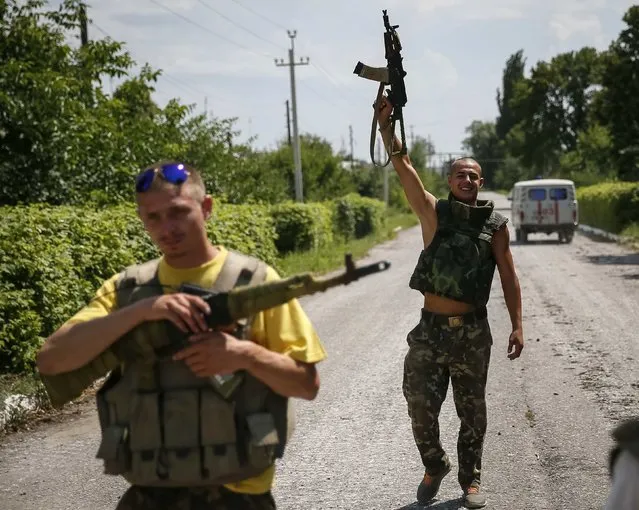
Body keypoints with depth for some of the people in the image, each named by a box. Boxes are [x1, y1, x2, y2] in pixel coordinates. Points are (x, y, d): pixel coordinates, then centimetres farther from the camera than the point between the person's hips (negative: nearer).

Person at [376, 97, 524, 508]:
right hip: (430, 328, 0)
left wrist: (517, 326, -2)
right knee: (421, 408, 4)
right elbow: (402, 165, -8)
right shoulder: (434, 212, 0)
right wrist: (386, 123, -19)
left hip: (472, 332, 0)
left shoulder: (495, 225, 0)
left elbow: (509, 277, 3)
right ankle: (435, 467, 28)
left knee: (472, 411, 10)